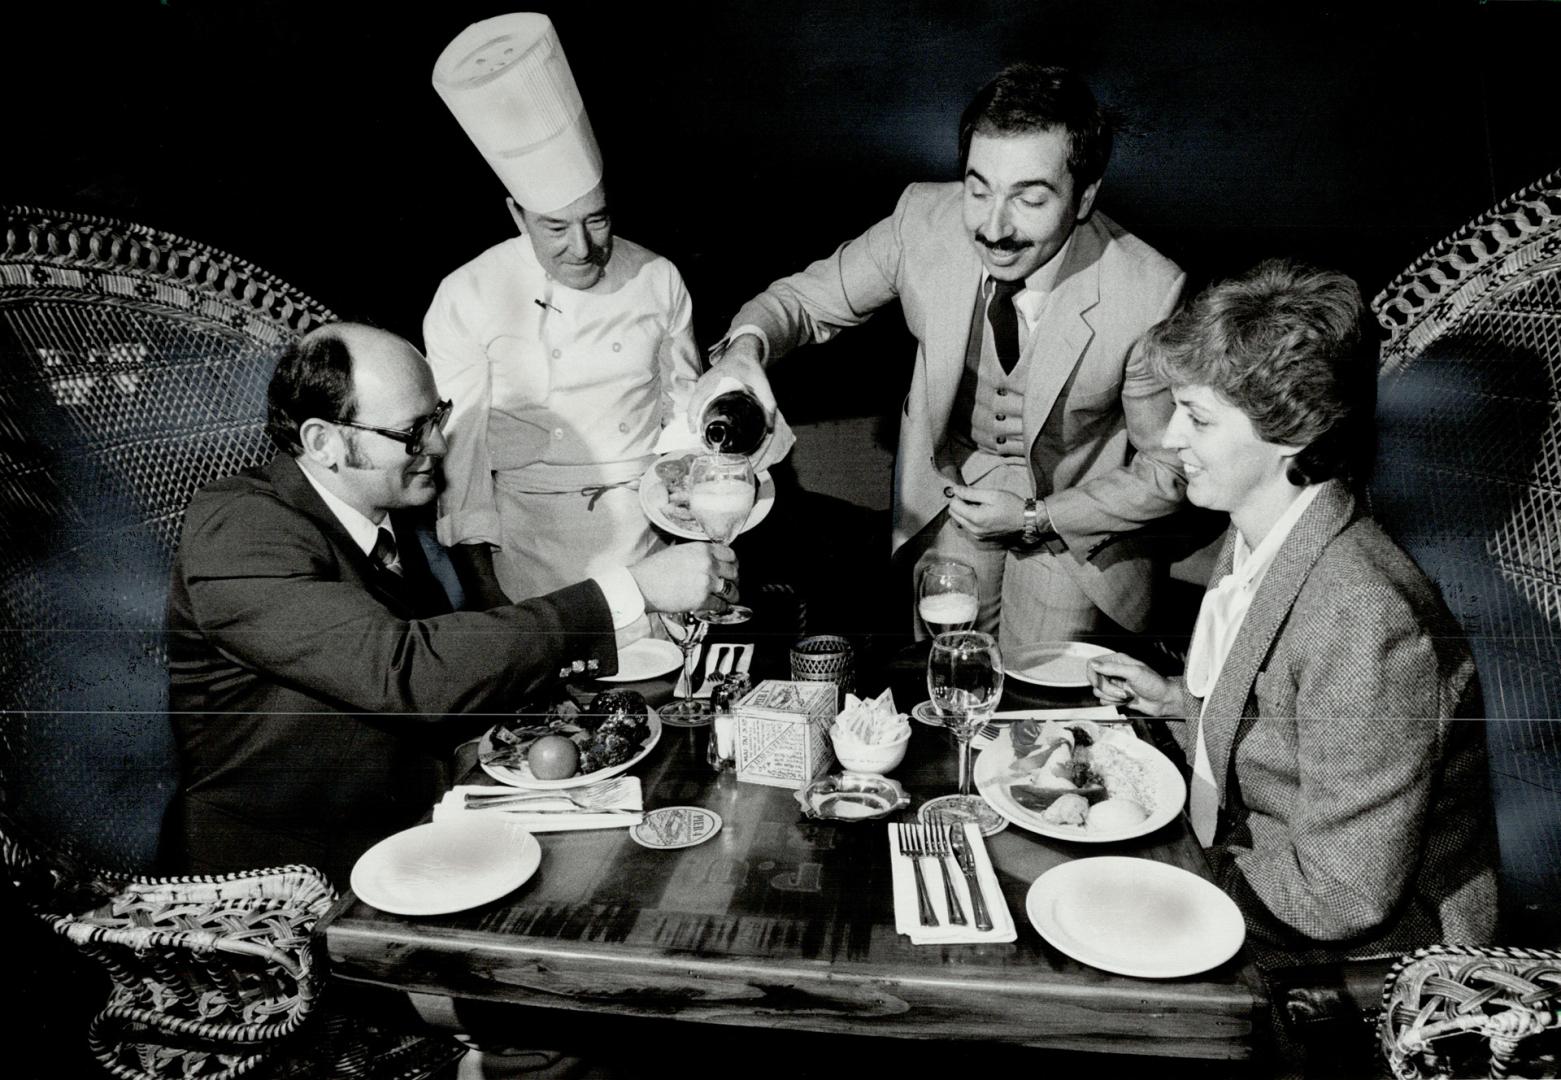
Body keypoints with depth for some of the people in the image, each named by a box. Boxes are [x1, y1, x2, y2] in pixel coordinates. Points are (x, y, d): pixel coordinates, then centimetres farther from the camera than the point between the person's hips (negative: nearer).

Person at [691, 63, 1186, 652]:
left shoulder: (1150, 294, -28)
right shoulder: (923, 218, -21)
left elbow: (1167, 470, -13)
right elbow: (806, 298, -7)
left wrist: (1036, 518, -18)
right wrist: (746, 347, -30)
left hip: (1073, 512, -2)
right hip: (951, 485, 2)